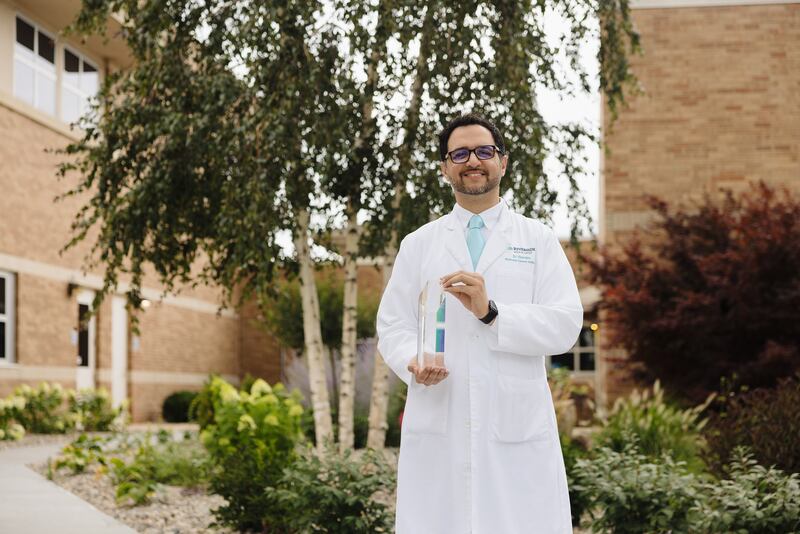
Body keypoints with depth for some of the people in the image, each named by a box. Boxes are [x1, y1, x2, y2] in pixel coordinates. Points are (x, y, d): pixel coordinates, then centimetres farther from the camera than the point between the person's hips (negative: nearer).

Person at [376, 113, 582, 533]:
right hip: (437, 424, 1)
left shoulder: (538, 240, 9)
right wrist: (413, 362, -12)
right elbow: (392, 325, 10)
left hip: (516, 424, -1)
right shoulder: (417, 244, 15)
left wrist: (491, 312, -16)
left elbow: (565, 326, -2)